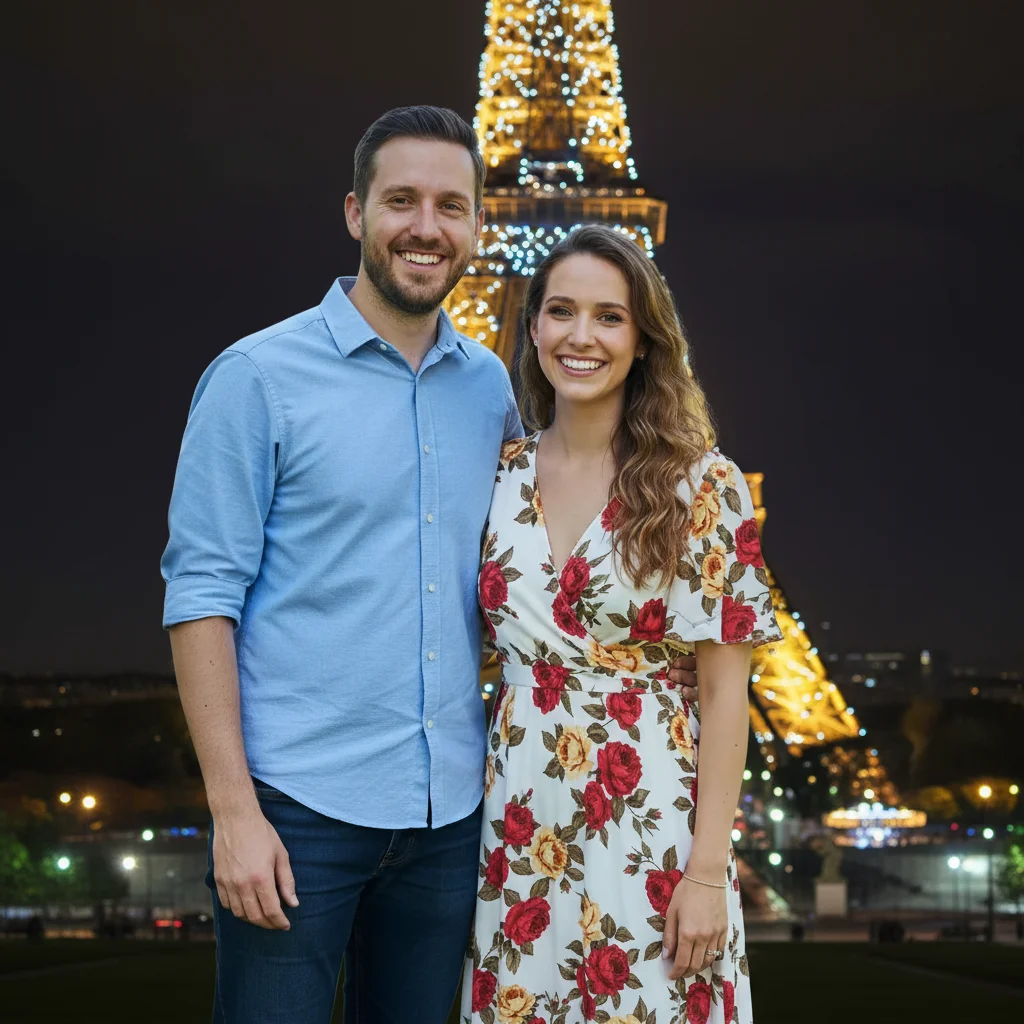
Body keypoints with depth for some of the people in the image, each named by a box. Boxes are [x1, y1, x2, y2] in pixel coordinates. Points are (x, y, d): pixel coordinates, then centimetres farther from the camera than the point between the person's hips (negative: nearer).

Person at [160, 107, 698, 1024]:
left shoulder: (492, 388, 10)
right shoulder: (259, 378, -5)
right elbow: (203, 593, -9)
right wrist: (233, 809, -15)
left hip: (449, 811, 5)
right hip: (300, 807, -5)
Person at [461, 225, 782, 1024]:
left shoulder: (701, 484, -6)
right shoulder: (502, 476, 5)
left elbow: (725, 689, -7)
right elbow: (487, 648, 12)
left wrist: (708, 868, -12)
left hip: (650, 826, -3)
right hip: (520, 827, 4)